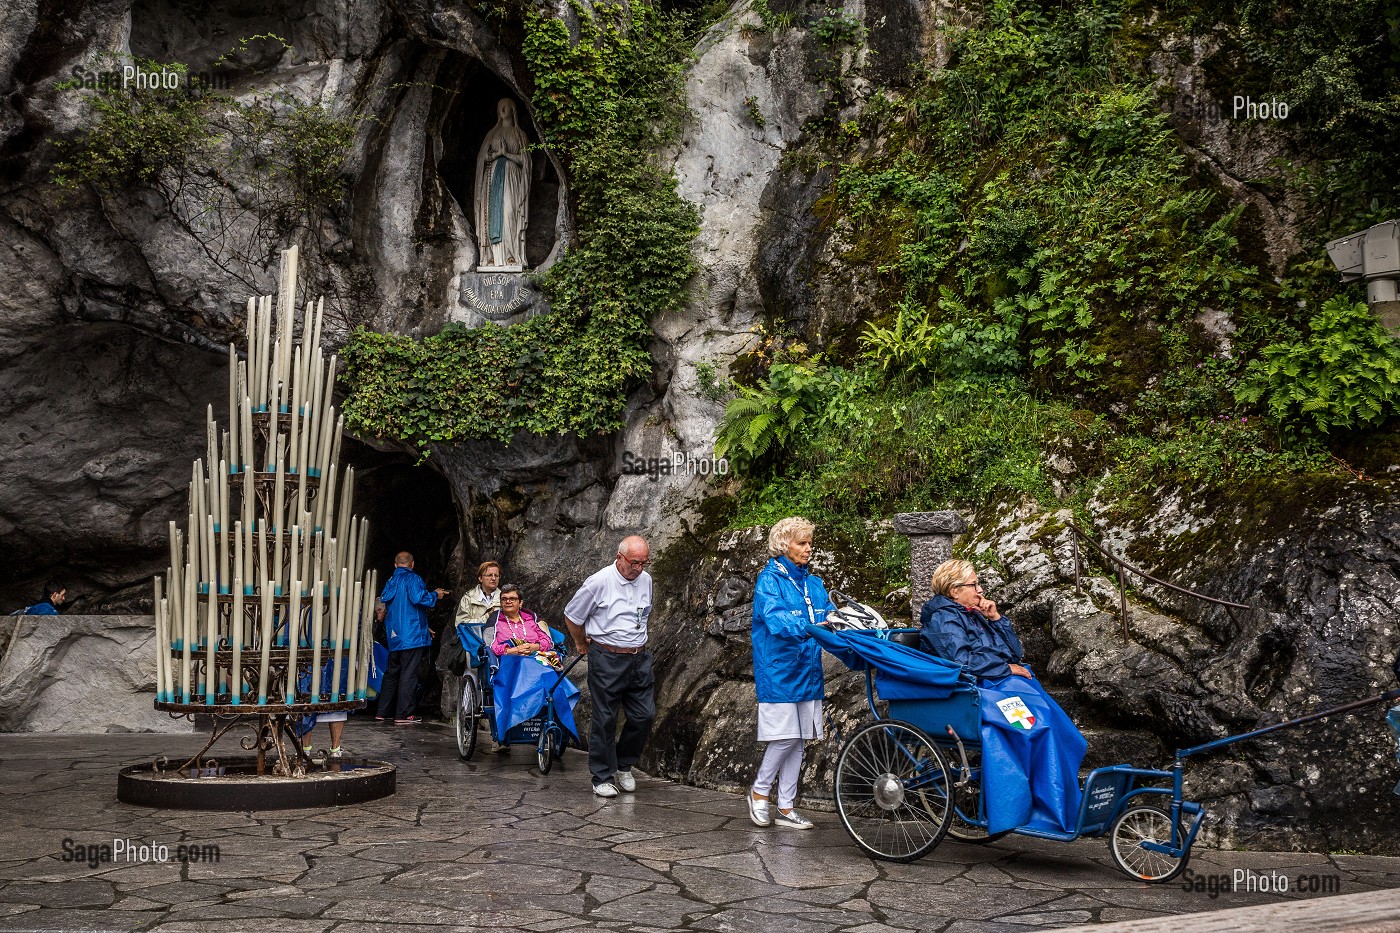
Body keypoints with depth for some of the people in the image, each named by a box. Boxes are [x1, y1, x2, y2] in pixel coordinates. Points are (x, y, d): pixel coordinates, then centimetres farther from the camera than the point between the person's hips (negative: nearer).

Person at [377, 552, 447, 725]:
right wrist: (435, 595, -4)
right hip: (412, 635, -8)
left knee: (392, 673, 16)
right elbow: (419, 598, -22)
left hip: (394, 638, 8)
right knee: (409, 674, -6)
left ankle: (383, 711, 20)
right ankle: (403, 715, -7)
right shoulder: (412, 579, -8)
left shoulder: (390, 582, 15)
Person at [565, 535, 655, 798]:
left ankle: (624, 765, 25)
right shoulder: (599, 582, -12)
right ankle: (603, 777, 13)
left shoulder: (645, 580, 7)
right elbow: (572, 616, 0)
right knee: (605, 720, 0)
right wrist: (582, 644, 13)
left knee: (644, 715, 4)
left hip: (639, 658, 6)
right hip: (607, 660, -5)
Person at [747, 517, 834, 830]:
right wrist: (810, 629, -40)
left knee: (797, 740, 9)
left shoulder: (814, 583, 14)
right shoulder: (770, 580, -9)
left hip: (807, 672, 7)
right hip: (778, 672, -7)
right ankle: (759, 792, 15)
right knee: (785, 737, -7)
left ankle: (786, 807, 17)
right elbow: (775, 617, -25)